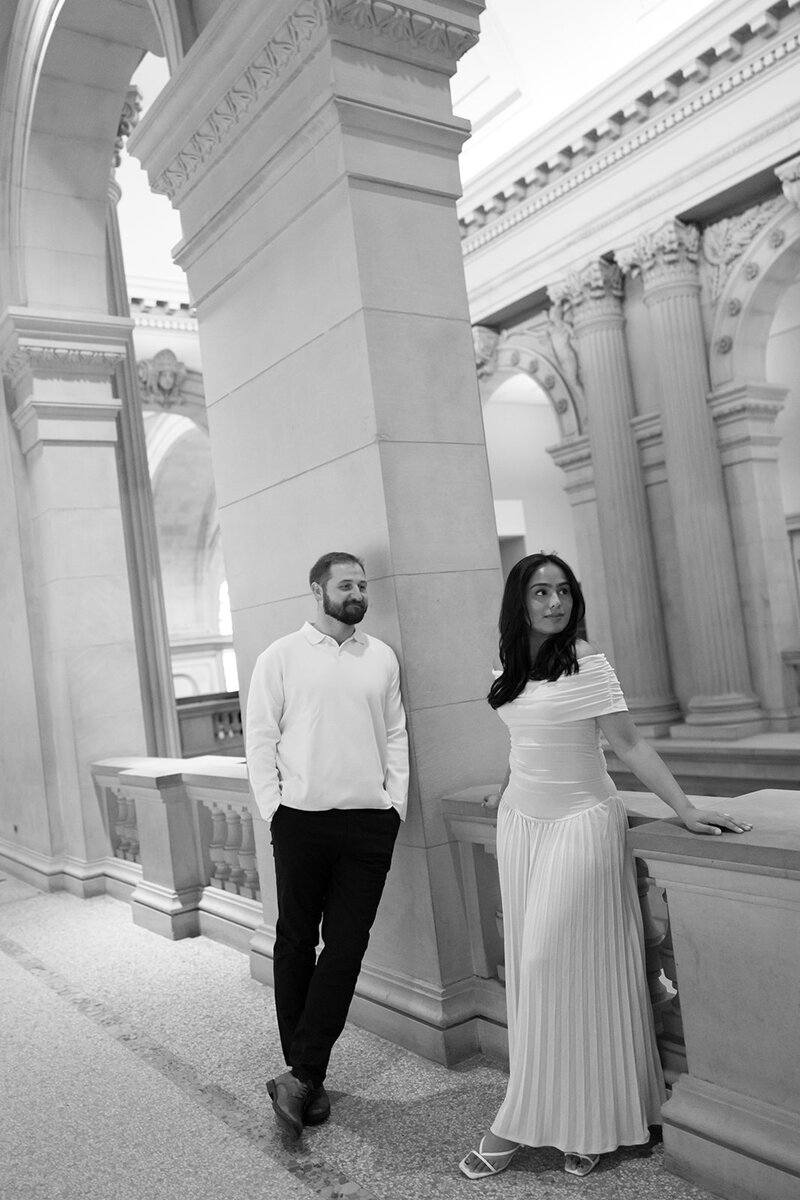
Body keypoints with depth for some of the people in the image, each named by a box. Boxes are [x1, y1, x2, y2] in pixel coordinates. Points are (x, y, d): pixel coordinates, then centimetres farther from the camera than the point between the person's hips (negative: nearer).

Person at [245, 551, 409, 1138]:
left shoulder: (382, 657, 10)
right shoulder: (282, 656, 2)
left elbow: (396, 735, 12)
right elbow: (260, 736, 1)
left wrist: (397, 802, 3)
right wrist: (273, 807, -5)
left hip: (370, 824, 2)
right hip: (302, 820, -2)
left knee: (346, 949, 0)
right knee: (297, 943, 7)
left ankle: (303, 1076, 11)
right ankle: (306, 1074, 21)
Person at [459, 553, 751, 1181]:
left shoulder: (586, 661, -13)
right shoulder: (513, 663, 5)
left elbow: (629, 743, -14)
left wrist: (685, 809, -17)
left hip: (579, 822, -6)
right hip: (521, 823, 6)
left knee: (560, 967, -2)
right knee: (530, 966, 9)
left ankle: (520, 1125, 11)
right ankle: (552, 1112, 22)